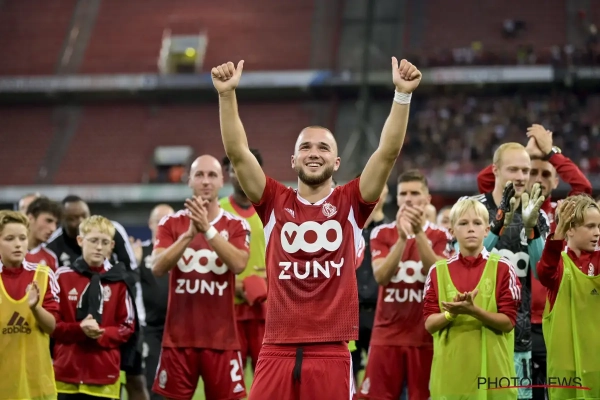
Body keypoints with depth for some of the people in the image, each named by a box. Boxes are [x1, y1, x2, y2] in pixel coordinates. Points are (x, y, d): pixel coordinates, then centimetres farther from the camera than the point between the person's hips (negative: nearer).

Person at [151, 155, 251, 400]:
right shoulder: (171, 223, 5)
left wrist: (207, 229, -24)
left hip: (221, 338, -1)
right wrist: (189, 233, -21)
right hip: (179, 337, 1)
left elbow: (239, 265, -16)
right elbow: (157, 268, -10)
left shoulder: (236, 226, 3)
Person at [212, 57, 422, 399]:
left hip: (331, 353, -1)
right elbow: (237, 152, 0)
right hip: (277, 351, 1)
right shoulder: (275, 202, 9)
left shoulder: (350, 203, 7)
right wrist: (228, 94, -11)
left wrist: (403, 95, -13)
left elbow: (389, 152, -3)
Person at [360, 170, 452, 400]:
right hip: (386, 335, 1)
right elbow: (380, 276, -10)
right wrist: (401, 237, -23)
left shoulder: (440, 236, 4)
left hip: (425, 336, -1)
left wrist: (419, 232, -24)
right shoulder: (382, 233, 6)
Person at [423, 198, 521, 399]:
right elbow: (429, 324, 3)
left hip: (492, 368, -1)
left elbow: (508, 322, -4)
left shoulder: (502, 268, 0)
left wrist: (474, 311, -20)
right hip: (450, 371, 2)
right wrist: (452, 313, -16)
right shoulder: (438, 271, 7)